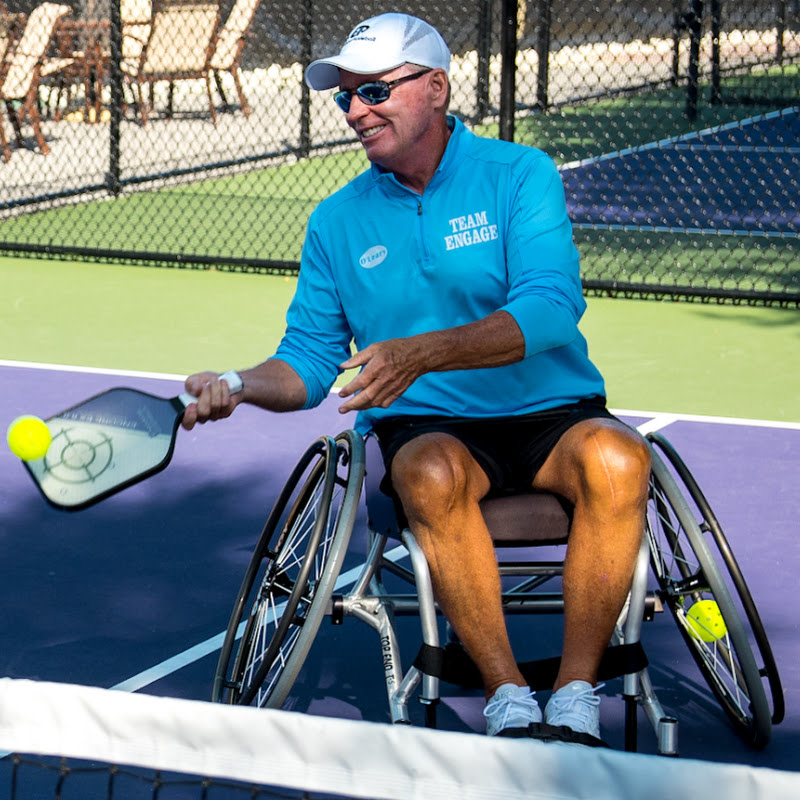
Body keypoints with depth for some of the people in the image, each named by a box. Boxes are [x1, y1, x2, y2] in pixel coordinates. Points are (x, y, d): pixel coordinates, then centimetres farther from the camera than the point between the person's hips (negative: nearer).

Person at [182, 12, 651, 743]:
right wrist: (238, 387, -11)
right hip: (427, 429, 1)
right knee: (432, 474, -36)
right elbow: (310, 361, 12)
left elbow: (549, 308, -18)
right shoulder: (337, 222, 8)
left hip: (550, 416, -1)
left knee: (616, 459, -35)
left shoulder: (520, 176, -2)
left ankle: (576, 696, -27)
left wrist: (421, 353, -32)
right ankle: (507, 698, -29)